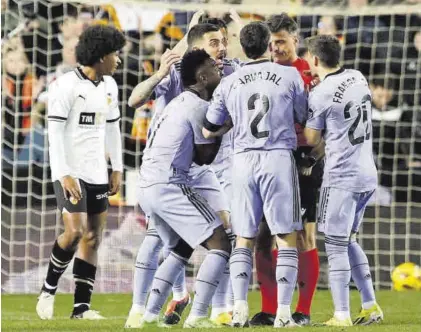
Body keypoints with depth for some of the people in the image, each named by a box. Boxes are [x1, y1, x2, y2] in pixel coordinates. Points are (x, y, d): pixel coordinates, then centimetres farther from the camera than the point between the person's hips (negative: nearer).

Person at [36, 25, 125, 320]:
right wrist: (64, 174, -20)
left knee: (93, 237, 4)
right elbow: (55, 132, -15)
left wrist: (117, 168, 16)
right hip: (70, 171, -7)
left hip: (97, 173, 7)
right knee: (75, 231, -18)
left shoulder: (109, 86, 10)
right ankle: (48, 290, 2)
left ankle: (81, 306, 6)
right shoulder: (67, 86, -13)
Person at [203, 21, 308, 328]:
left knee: (244, 240, 9)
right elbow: (303, 119, 11)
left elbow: (209, 131, 15)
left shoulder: (228, 84, 7)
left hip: (243, 161, 3)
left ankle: (240, 309, -1)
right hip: (279, 158, -3)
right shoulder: (290, 76, 0)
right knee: (287, 239, 2)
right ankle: (283, 312, -5)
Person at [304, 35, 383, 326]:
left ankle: (342, 315, -4)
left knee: (336, 246, -2)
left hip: (342, 177, -8)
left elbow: (311, 139, -4)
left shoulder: (321, 94, -14)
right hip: (368, 174, 8)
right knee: (349, 240, 19)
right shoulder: (359, 79, 7)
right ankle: (370, 306, 18)